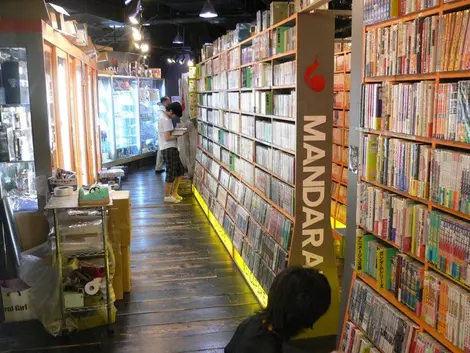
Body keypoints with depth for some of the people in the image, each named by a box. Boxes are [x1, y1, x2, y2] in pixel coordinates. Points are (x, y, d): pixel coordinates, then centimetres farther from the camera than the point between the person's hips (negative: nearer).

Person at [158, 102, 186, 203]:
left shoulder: (165, 118, 17)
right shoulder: (166, 120, -16)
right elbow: (167, 138, -21)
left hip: (172, 149, 10)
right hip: (168, 150, -10)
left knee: (180, 170, 15)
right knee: (171, 173, -2)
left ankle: (174, 193, 24)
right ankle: (167, 196, 10)